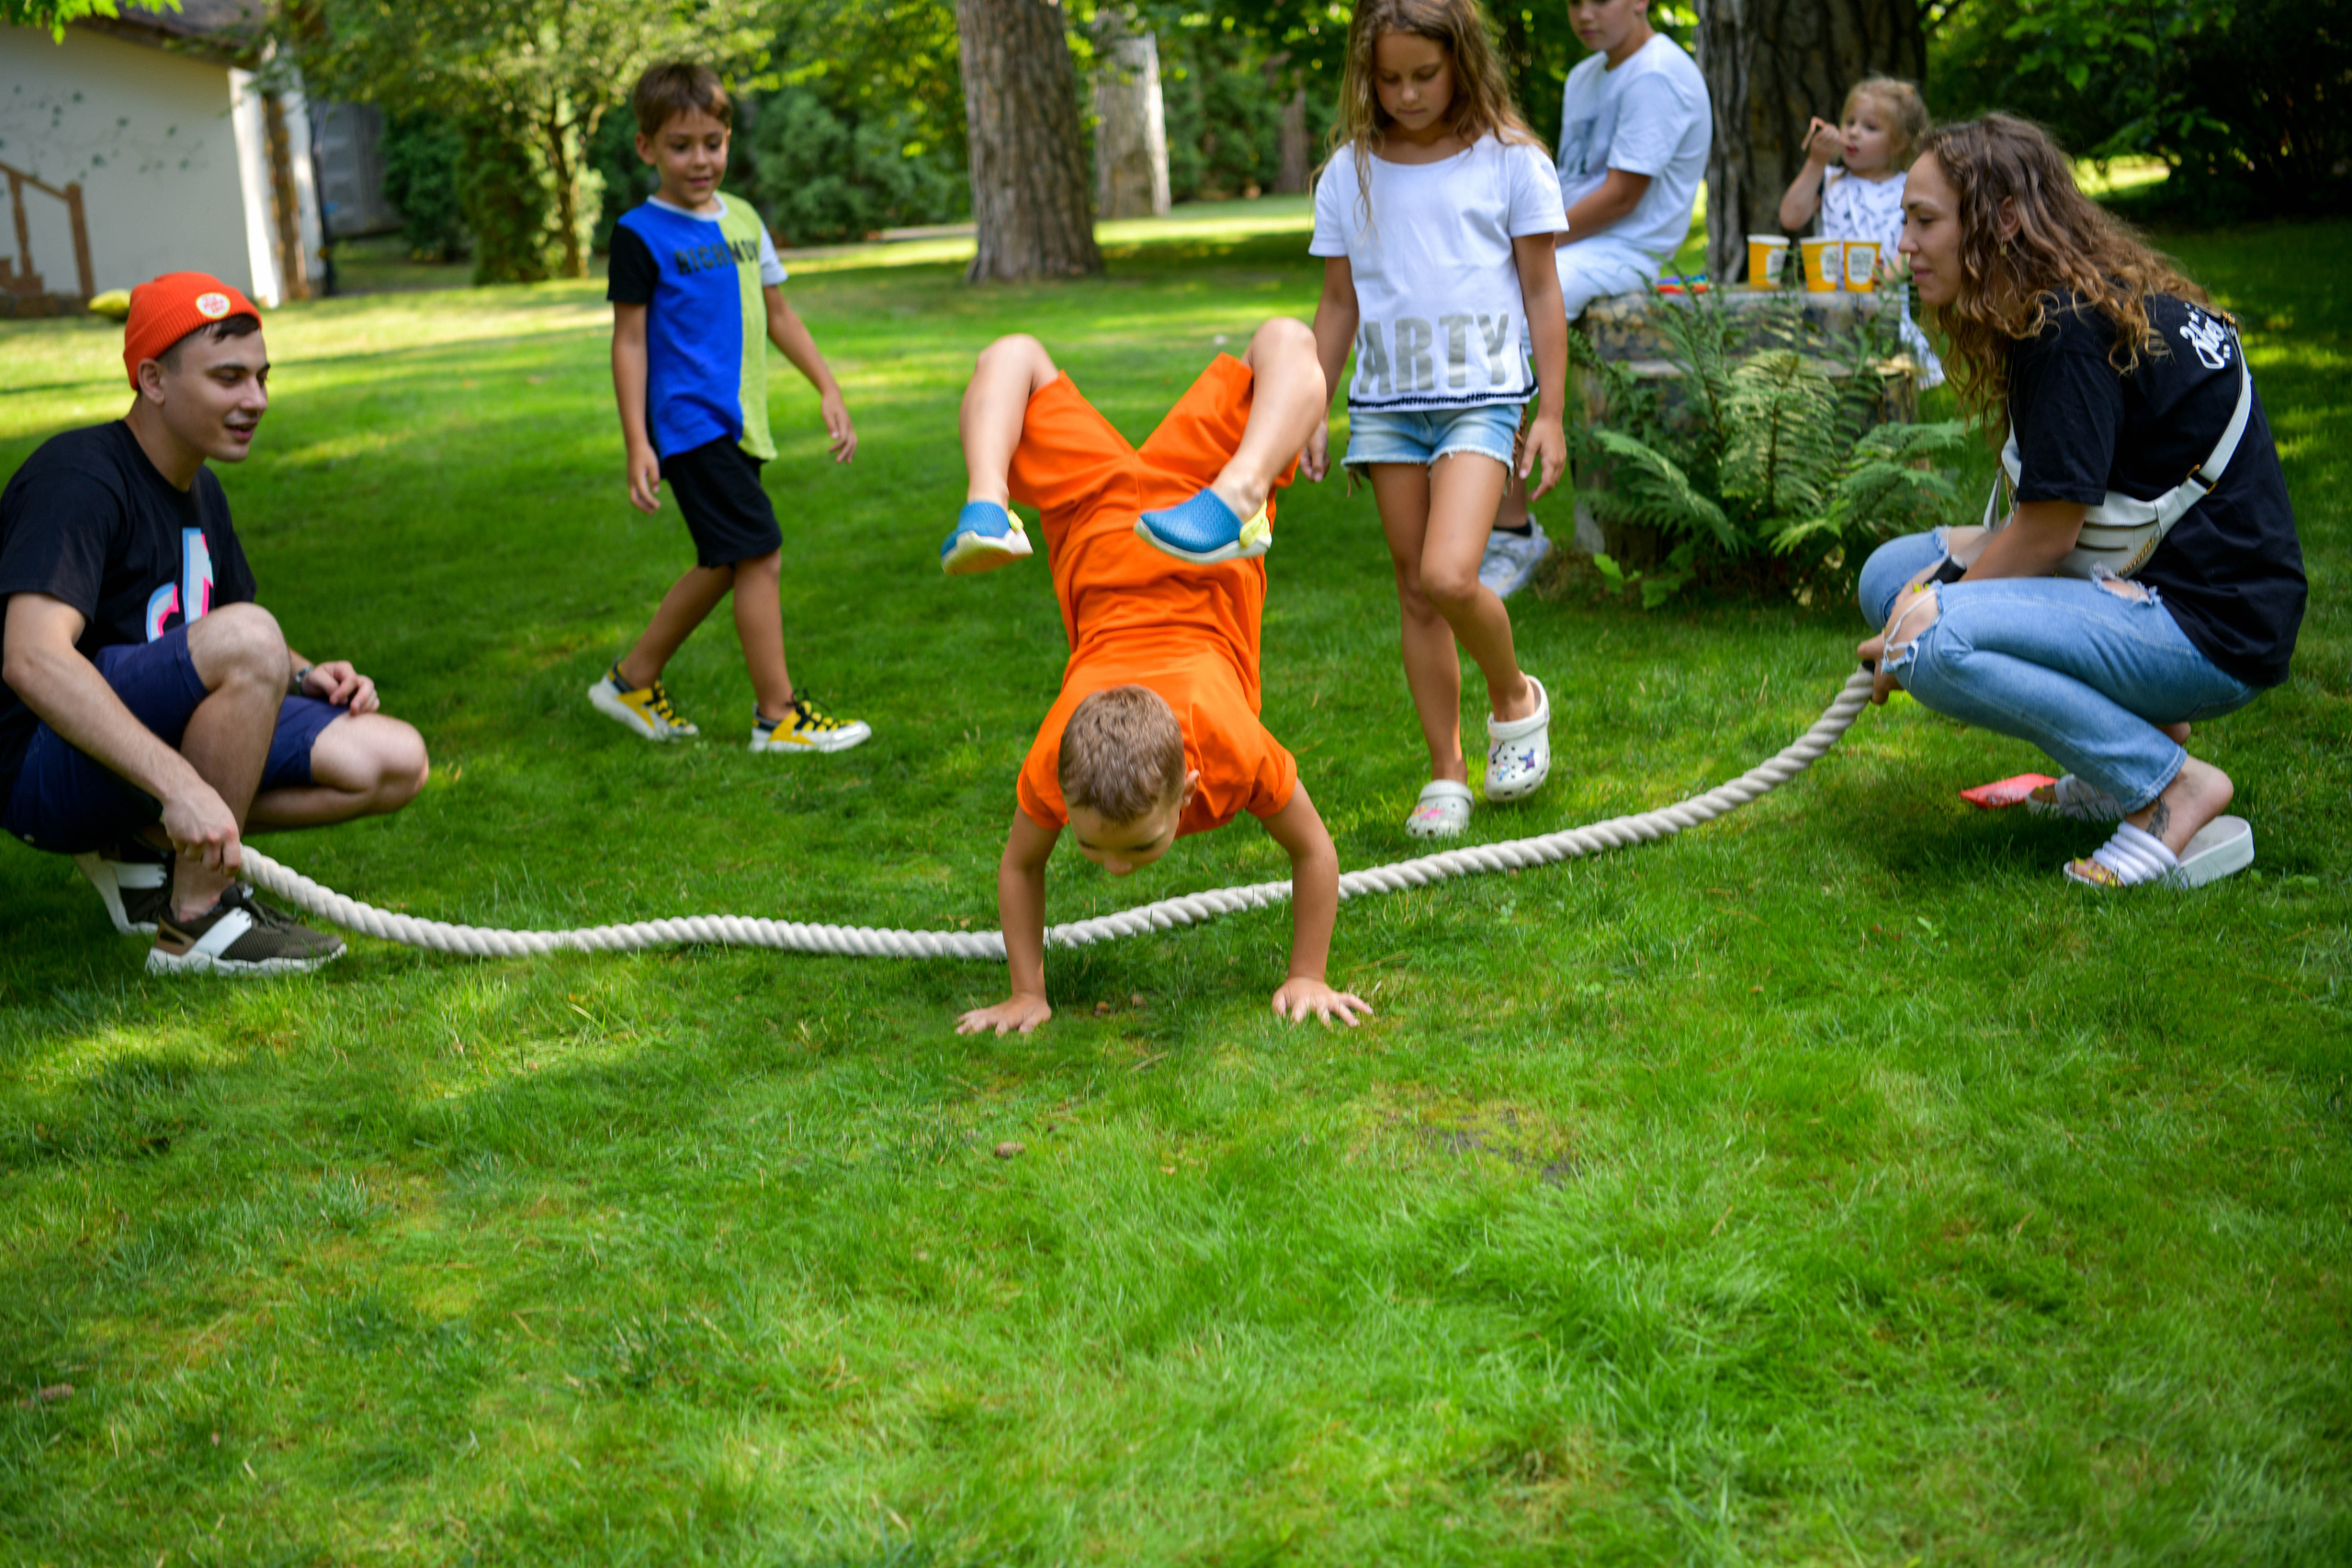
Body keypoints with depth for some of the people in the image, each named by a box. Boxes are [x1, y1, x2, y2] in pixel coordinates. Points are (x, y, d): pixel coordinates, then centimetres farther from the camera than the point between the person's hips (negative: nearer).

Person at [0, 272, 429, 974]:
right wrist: (179, 784, -41)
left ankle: (144, 842, 2)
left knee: (394, 762, -5)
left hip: (163, 734, 9)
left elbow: (239, 658, 25)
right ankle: (194, 922, -21)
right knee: (247, 633, -33)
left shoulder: (199, 488, 12)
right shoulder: (79, 477, -17)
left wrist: (304, 675, 1)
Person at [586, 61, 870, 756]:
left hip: (739, 424, 8)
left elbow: (777, 314, 20)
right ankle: (777, 715, -1)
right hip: (690, 424, -8)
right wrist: (636, 444, -12)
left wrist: (828, 389, 16)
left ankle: (633, 680, 30)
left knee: (721, 566, 15)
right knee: (759, 556, -10)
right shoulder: (641, 234, -7)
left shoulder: (743, 218, 12)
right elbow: (629, 340, -7)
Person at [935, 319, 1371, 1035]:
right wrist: (1026, 995, -13)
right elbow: (1018, 868, -13)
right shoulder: (1053, 766, -32)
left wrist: (1308, 980, -19)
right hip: (1103, 543, -1)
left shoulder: (1236, 751, -38)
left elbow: (1314, 852, -22)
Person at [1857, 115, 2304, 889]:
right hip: (2146, 583, 10)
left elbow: (2047, 534, -18)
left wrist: (1922, 622, -6)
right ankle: (2138, 727, 11)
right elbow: (2053, 510, 11)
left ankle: (2172, 787, -12)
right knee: (1892, 571, 12)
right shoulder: (2073, 306, 10)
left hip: (2214, 626, -10)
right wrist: (1937, 577, -1)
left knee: (1933, 640, -29)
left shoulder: (2075, 331, -20)